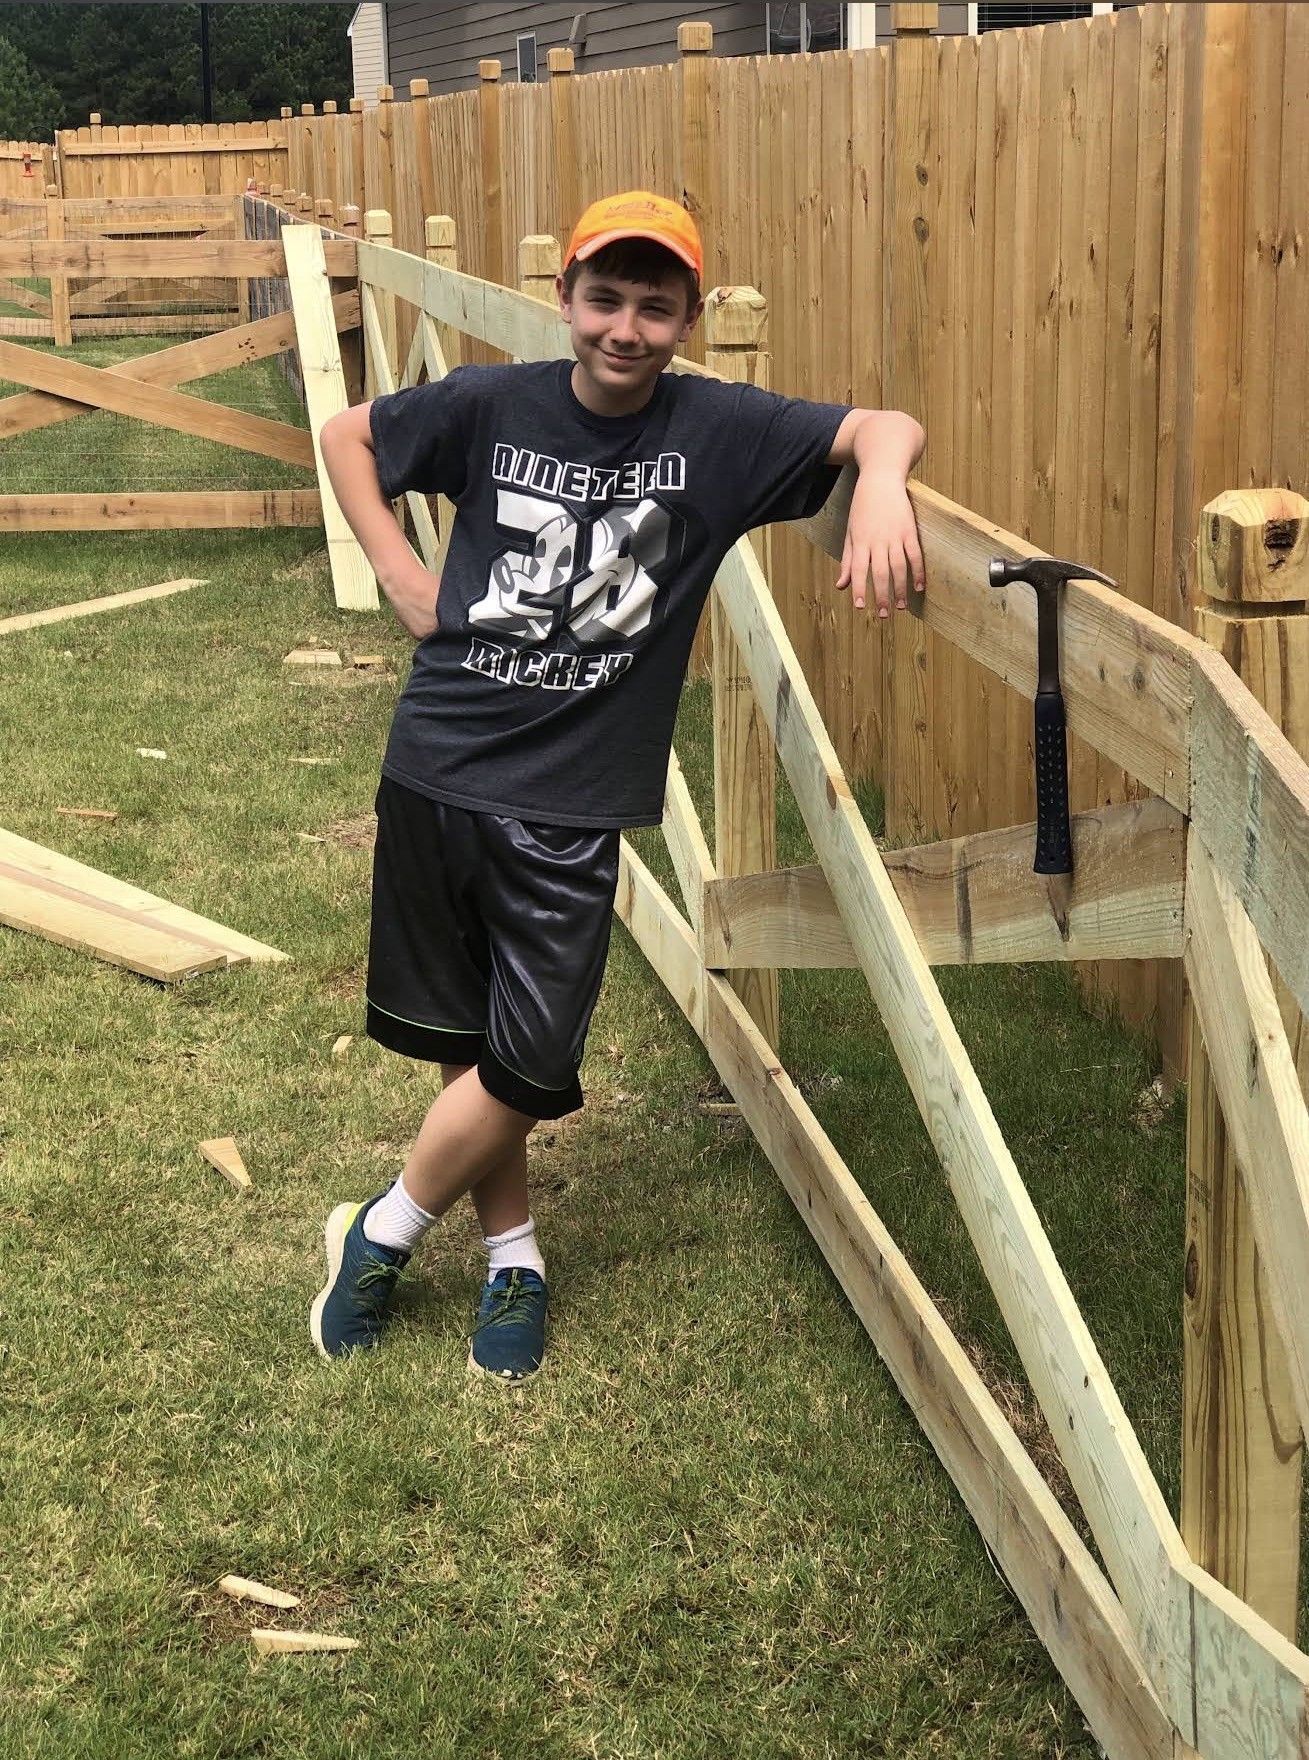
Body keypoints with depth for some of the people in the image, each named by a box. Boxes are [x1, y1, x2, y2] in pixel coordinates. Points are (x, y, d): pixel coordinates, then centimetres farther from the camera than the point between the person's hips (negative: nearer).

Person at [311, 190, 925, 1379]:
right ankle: (514, 1254, 32)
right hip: (436, 770, 2)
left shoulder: (717, 430, -7)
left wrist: (880, 483, -36)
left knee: (529, 1062, -2)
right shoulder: (490, 407, -3)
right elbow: (348, 435, 12)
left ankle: (382, 1236, 23)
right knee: (462, 1035, 12)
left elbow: (884, 427, -12)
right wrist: (402, 578, 1)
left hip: (571, 802, -1)